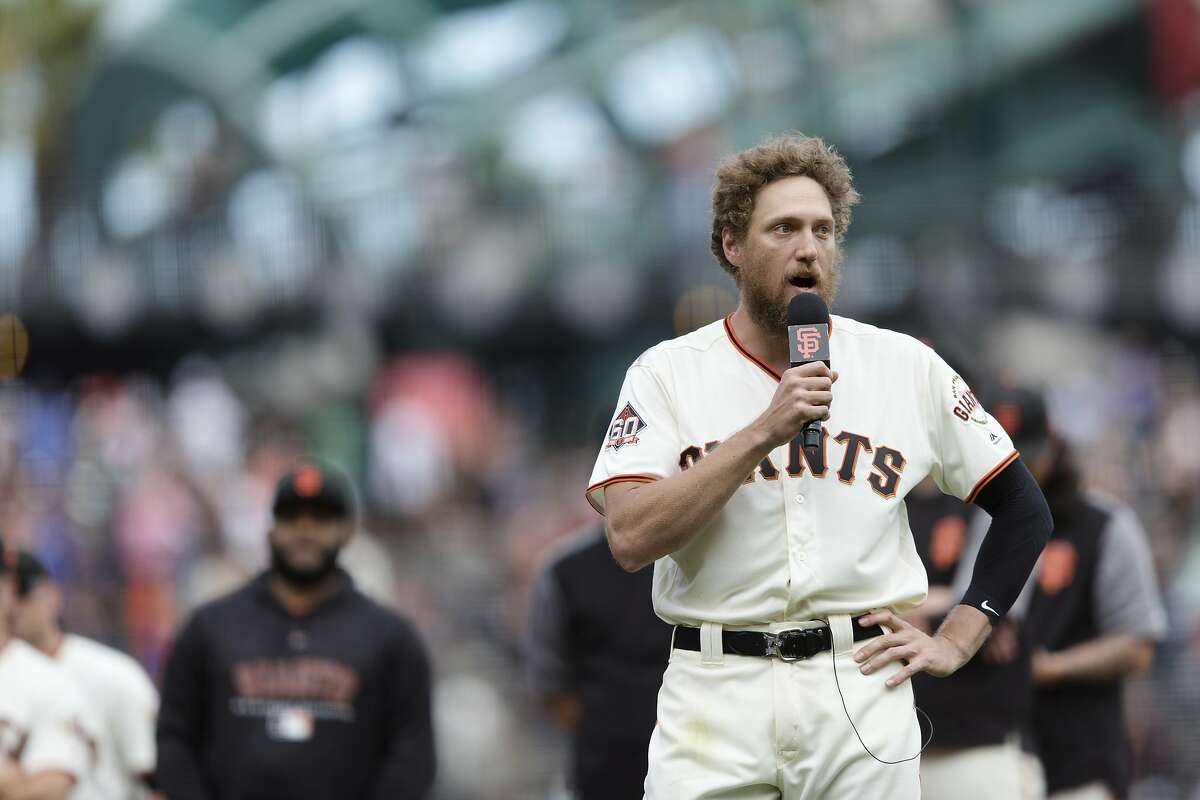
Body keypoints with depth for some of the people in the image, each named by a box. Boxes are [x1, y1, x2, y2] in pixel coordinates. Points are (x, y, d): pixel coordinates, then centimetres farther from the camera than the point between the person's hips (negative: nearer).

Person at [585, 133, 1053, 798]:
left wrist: (954, 642, 4)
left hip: (862, 689, 1)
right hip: (714, 691, -1)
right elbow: (631, 538, -12)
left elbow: (1023, 510, 14)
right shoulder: (668, 372, 2)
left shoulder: (908, 368, 6)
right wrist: (765, 432, -16)